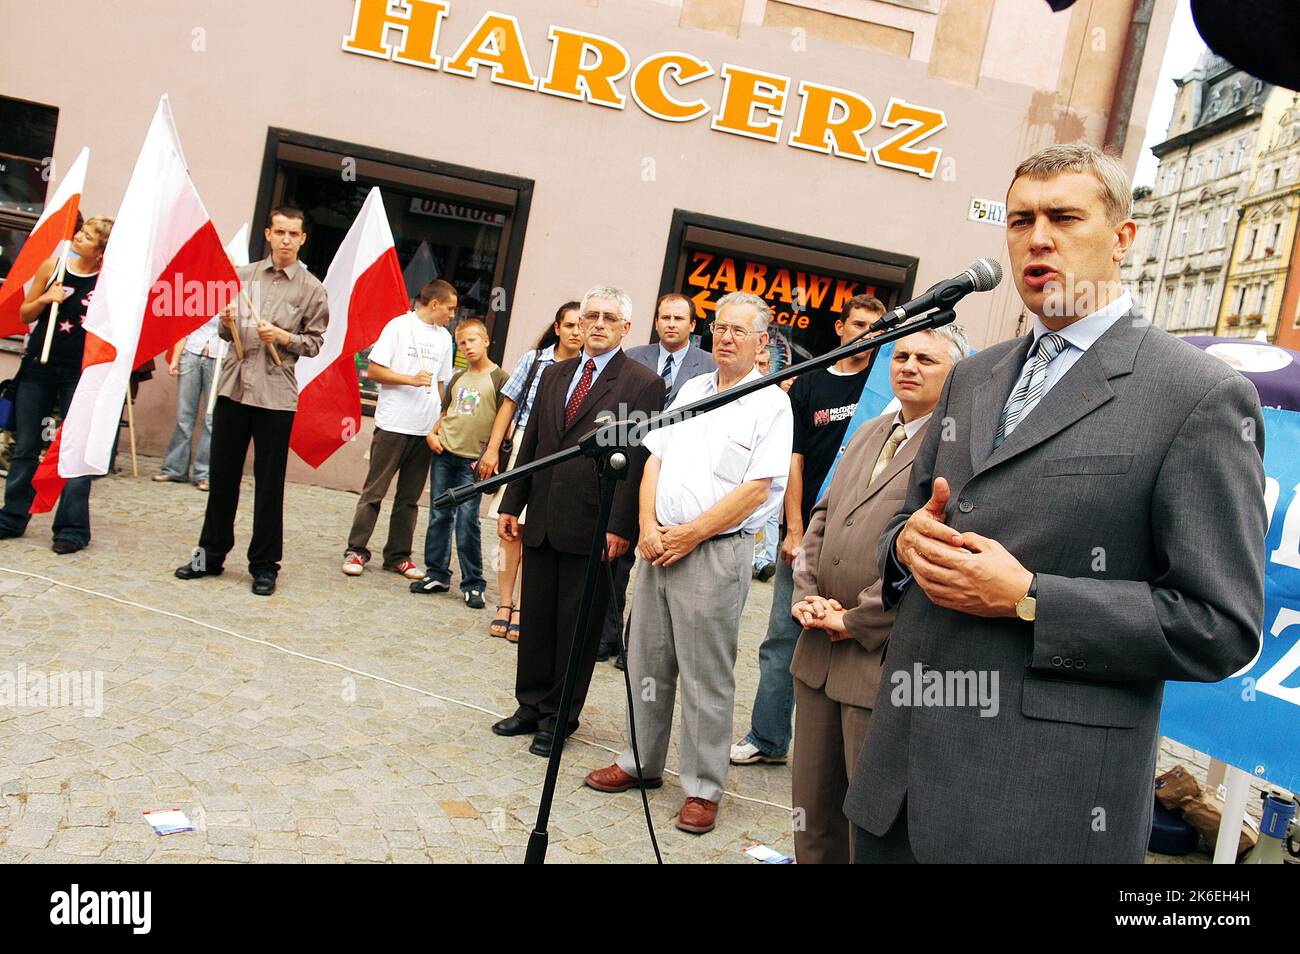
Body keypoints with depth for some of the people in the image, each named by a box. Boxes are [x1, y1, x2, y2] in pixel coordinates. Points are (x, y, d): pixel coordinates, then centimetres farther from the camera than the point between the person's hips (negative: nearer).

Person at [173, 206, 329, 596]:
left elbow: (315, 342, 2)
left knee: (269, 482, 2)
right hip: (233, 385, 3)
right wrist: (227, 325, -7)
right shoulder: (243, 275, 10)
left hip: (276, 393, -3)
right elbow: (225, 331, 16)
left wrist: (283, 337, -14)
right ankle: (211, 553, 22)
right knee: (222, 475, 10)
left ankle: (264, 564, 12)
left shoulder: (312, 289, 2)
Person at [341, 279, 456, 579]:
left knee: (409, 498, 9)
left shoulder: (444, 338, 14)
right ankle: (356, 551, 6)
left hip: (426, 429, 5)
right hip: (393, 425, -5)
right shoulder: (399, 326, -2)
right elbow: (373, 370, -6)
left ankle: (398, 555, 16)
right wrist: (411, 380, -16)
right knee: (374, 491, -1)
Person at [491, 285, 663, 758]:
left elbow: (639, 460, -11)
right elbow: (531, 443, 15)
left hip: (593, 527, -5)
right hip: (542, 520, 6)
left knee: (577, 627, 5)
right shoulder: (554, 374, 14)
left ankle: (559, 718, 19)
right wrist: (512, 504, 10)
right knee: (535, 620, 14)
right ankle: (531, 706, 28)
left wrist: (620, 527, -15)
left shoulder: (643, 384, -5)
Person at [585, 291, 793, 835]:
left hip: (716, 551, -6)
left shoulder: (770, 403, -6)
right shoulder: (691, 389, 14)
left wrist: (689, 535, -14)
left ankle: (703, 789, 14)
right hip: (659, 543, 6)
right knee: (646, 662, 14)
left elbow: (756, 489, -13)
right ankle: (641, 762, 29)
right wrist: (648, 526, -3)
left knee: (707, 678, 2)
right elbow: (656, 459, 12)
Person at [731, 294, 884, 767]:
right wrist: (794, 531, -3)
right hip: (805, 533, 1)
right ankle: (767, 738, 16)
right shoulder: (809, 385, 8)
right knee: (783, 636, 5)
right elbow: (794, 461, 5)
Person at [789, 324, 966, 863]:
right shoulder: (867, 435, 15)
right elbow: (823, 518, 16)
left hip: (885, 659, -7)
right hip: (820, 652, 8)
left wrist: (855, 620, -15)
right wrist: (807, 596, 1)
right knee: (812, 808, 19)